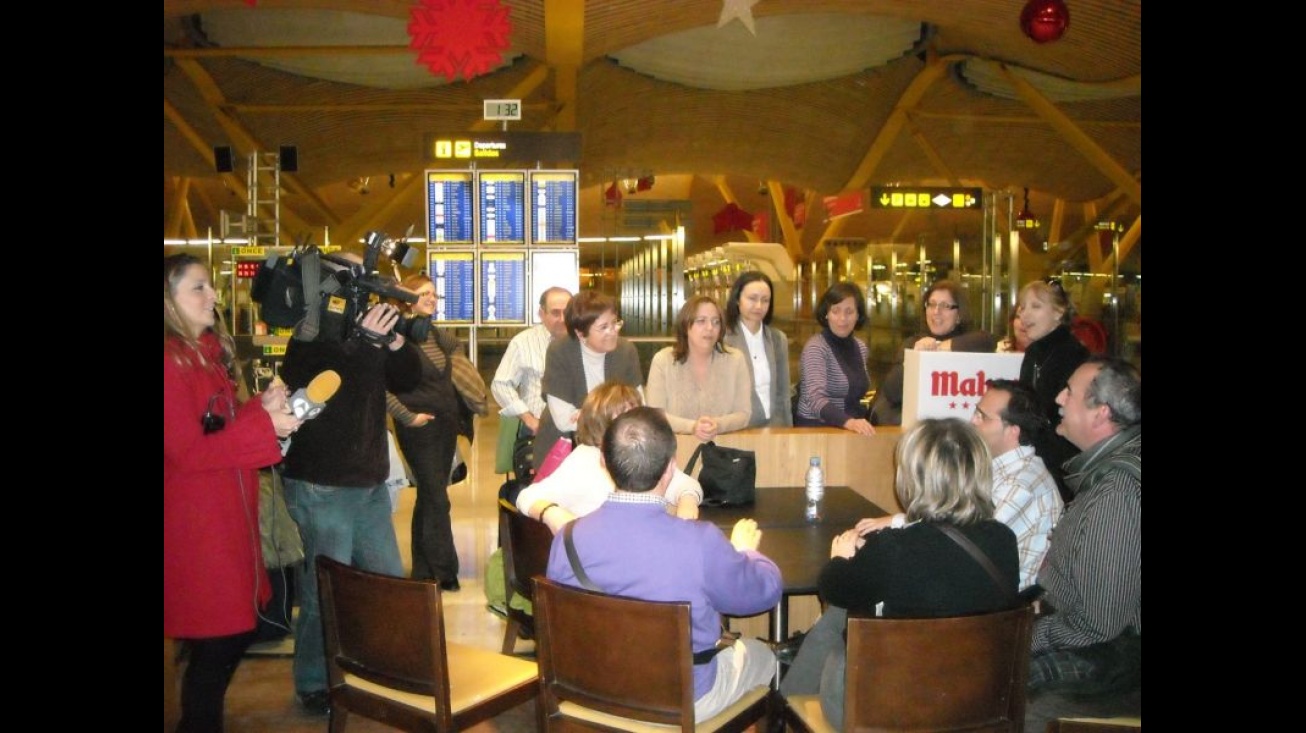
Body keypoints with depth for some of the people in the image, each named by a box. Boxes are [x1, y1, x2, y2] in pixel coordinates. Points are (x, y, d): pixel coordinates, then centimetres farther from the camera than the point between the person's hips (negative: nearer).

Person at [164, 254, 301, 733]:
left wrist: (263, 406, 0)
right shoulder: (172, 361, -17)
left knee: (236, 630, 16)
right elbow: (186, 452, -21)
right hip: (195, 523, -9)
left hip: (226, 514, 9)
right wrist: (264, 424, -23)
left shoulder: (208, 351, 13)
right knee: (218, 640, 0)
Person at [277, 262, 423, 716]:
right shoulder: (309, 341, -13)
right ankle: (315, 687, 20)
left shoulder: (364, 334, 7)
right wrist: (366, 342, -32)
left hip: (371, 483, 7)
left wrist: (394, 340, -11)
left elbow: (408, 381, 6)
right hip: (322, 490, -7)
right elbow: (327, 390, -27)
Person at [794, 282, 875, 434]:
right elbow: (815, 398, -24)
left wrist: (858, 423, 4)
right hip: (816, 428, -6)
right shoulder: (815, 347, -12)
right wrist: (848, 422, -39)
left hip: (853, 428, 6)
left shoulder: (861, 347, 9)